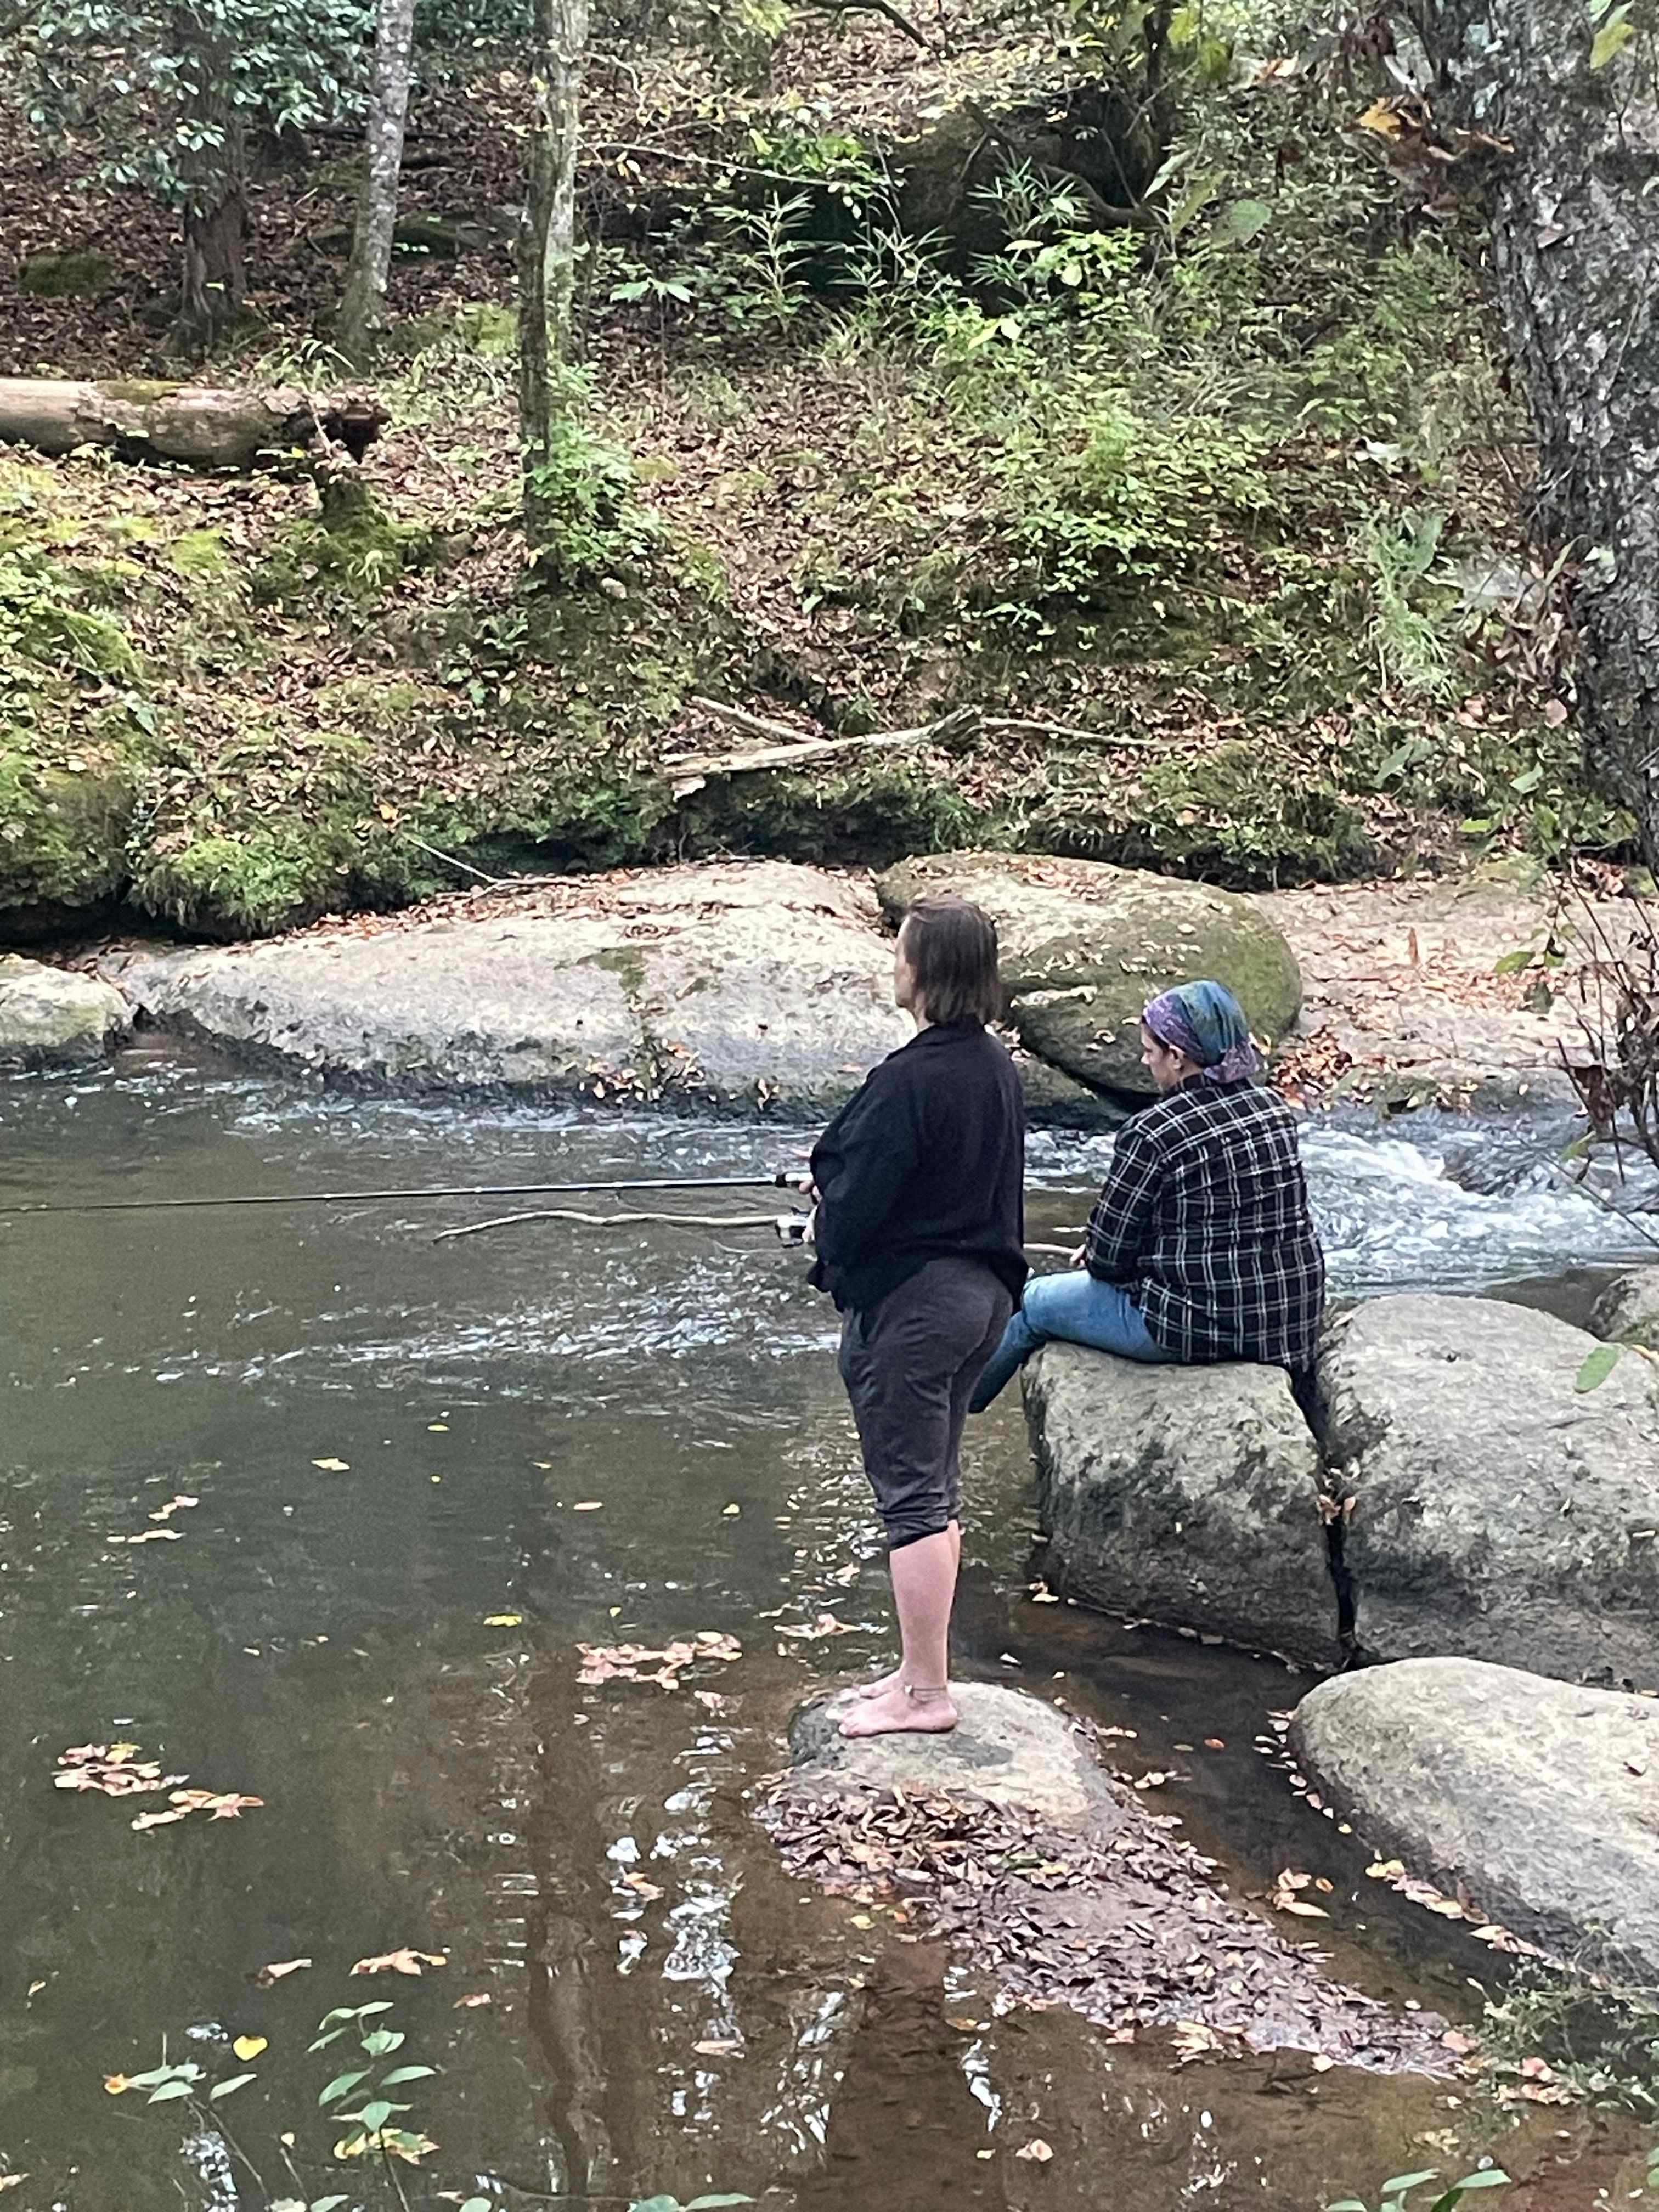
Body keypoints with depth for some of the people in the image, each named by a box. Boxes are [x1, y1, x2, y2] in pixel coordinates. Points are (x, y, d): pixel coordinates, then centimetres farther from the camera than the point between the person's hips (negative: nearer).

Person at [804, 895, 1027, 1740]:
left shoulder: (908, 1079, -23)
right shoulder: (997, 1068, 5)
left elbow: (858, 1198, -20)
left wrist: (826, 1231, 3)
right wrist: (838, 1189, 13)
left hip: (909, 1302, -9)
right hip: (983, 1291, 9)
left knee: (911, 1495, -1)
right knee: (939, 1487, 18)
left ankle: (924, 1693, 6)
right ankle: (924, 1667, 28)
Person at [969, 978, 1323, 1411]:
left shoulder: (1152, 1133, -19)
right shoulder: (1272, 1109, 3)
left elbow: (1110, 1258, -13)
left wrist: (1095, 1254, 12)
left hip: (1200, 1324, -8)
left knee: (1034, 1304, 16)